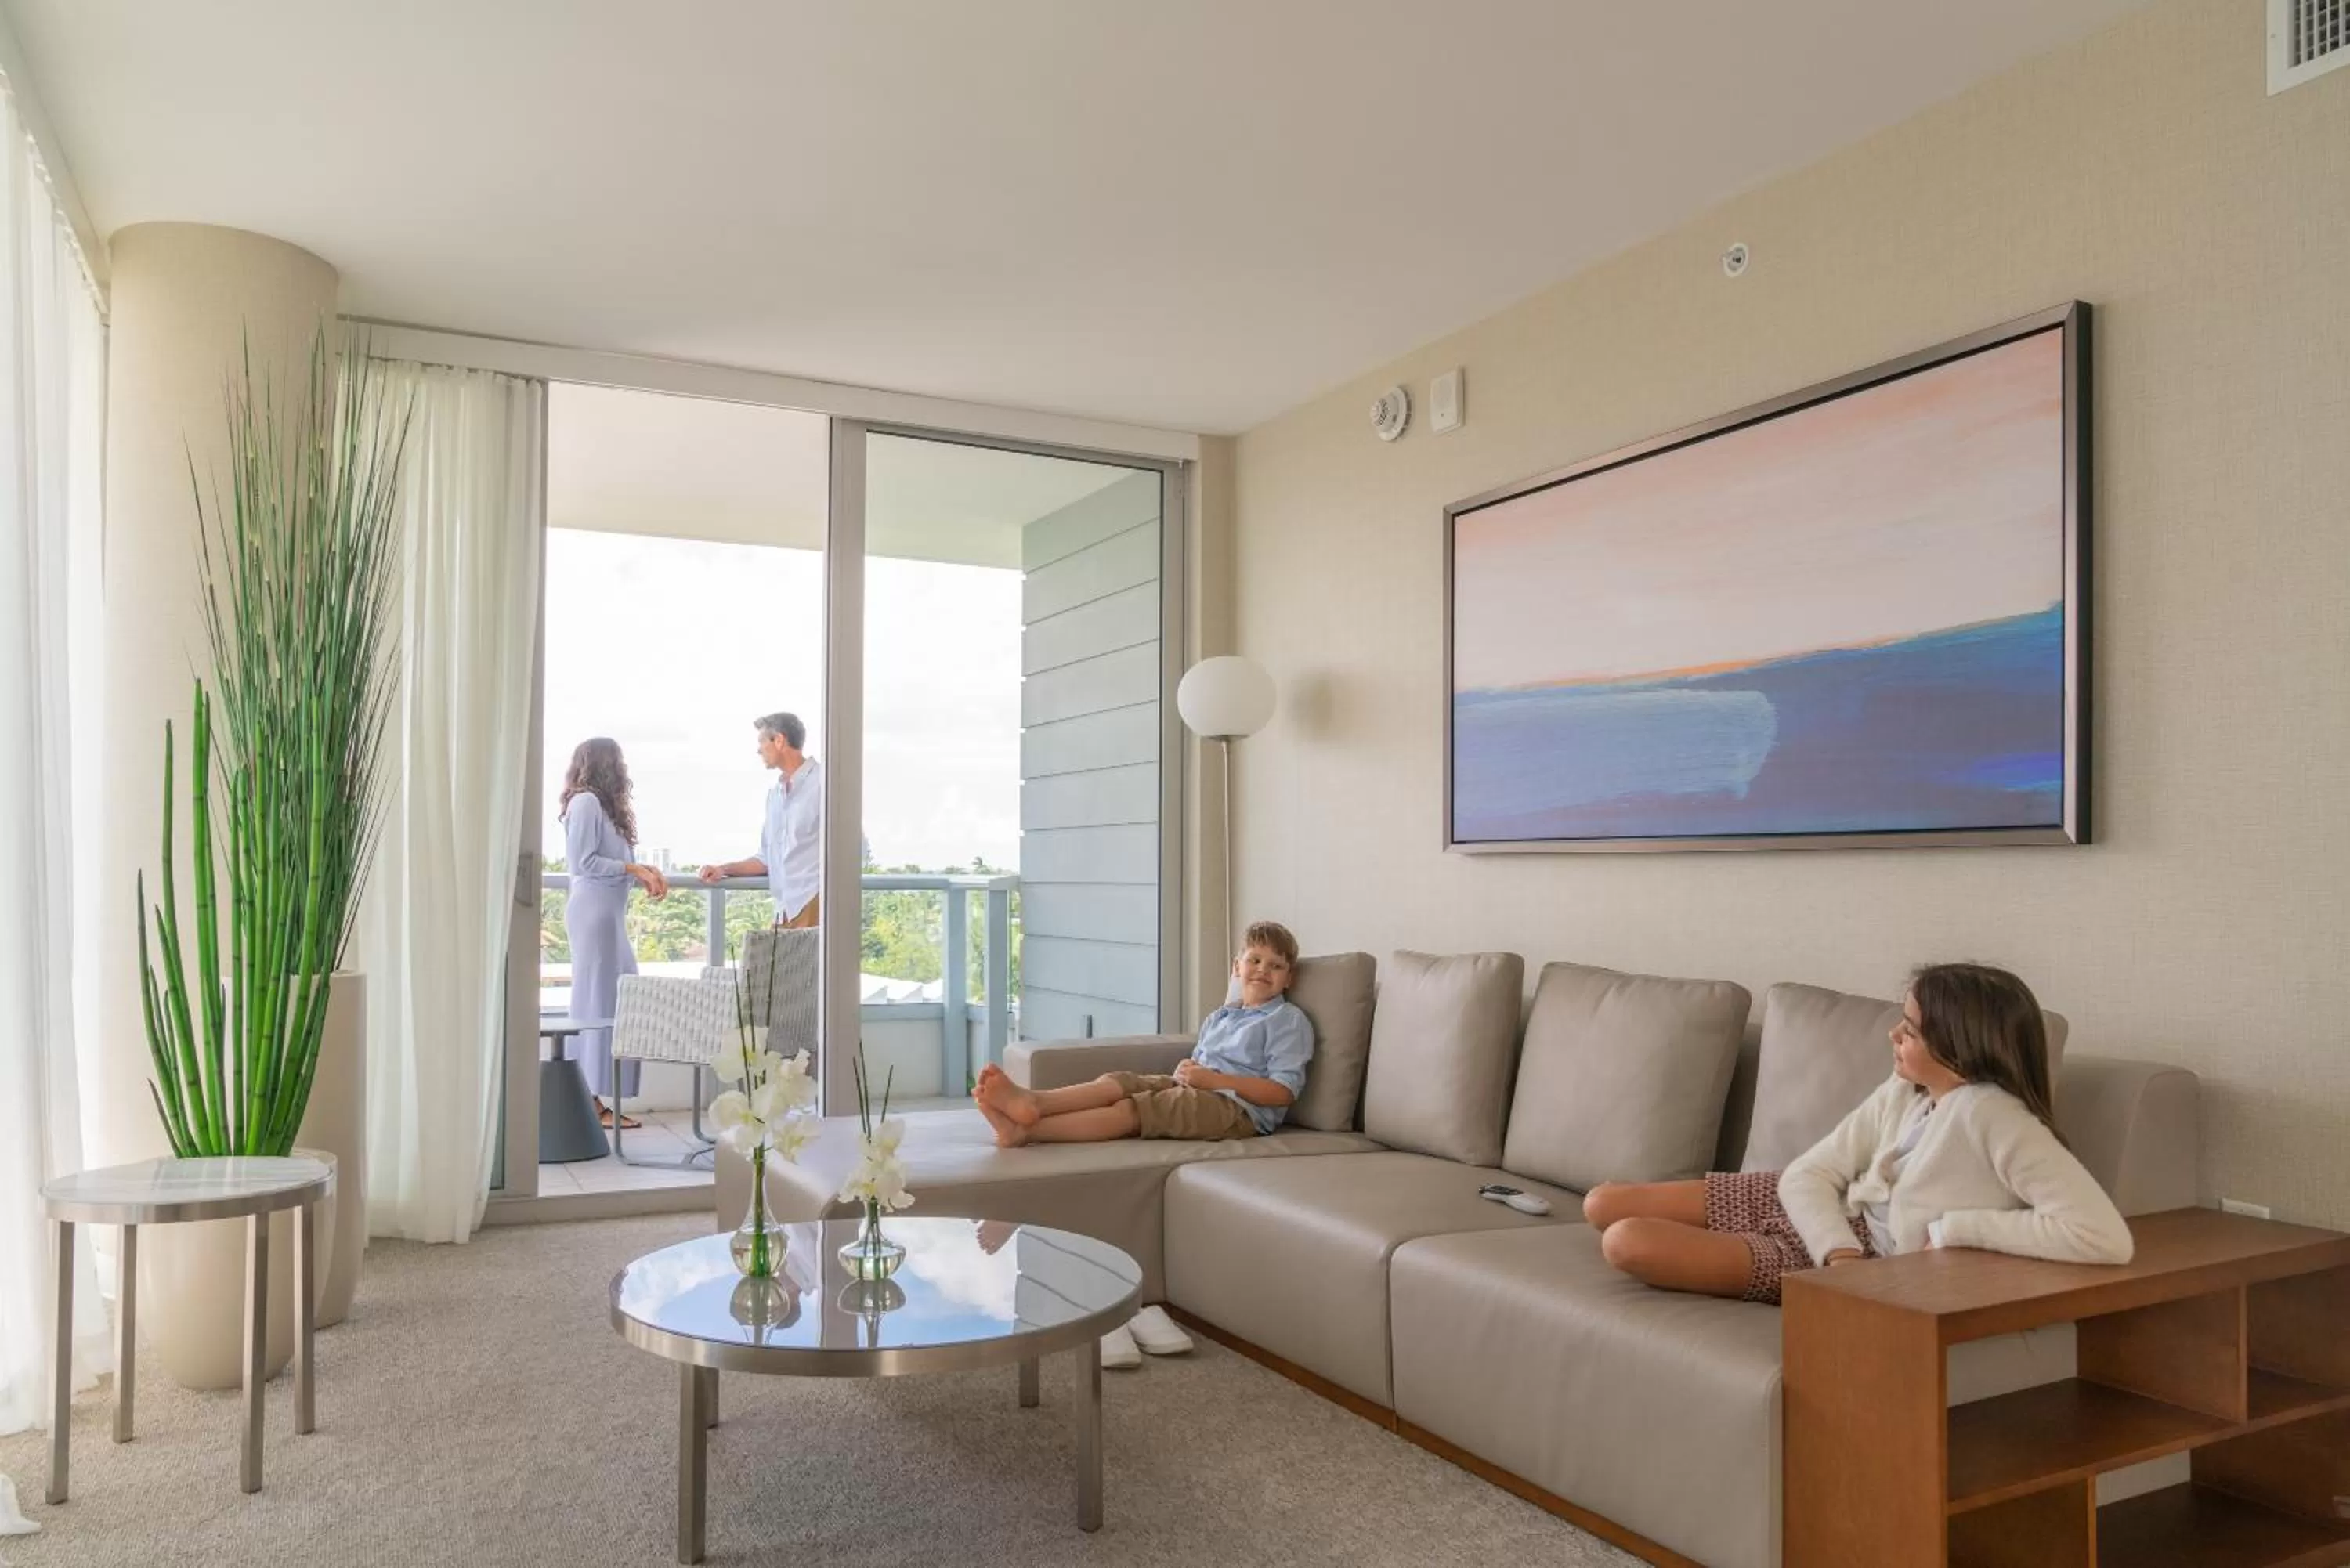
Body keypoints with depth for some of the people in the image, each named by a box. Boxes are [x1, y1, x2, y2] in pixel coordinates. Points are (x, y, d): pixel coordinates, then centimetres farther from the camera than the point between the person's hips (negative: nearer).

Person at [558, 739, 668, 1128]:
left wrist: (643, 871, 1)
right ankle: (592, 1102, -3)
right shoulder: (586, 802, -8)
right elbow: (582, 862, -14)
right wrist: (632, 869, -12)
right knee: (598, 1002, -7)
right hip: (593, 914, -9)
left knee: (618, 1002, 7)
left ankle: (600, 1098, 11)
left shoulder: (603, 804, 19)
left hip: (610, 914, 9)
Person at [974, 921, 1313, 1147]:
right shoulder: (1218, 1018, 26)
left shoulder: (1289, 1020, 2)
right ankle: (1031, 1102, -44)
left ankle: (1025, 1131, -40)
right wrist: (1187, 1072, 2)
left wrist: (1213, 1079, -14)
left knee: (1135, 1108, -27)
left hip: (1240, 1109, -7)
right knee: (1117, 1082, -19)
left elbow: (1283, 1092, -8)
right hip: (1196, 1092, 7)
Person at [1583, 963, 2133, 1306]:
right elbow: (1809, 1174, -4)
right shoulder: (1901, 1094, -3)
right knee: (1604, 1205, 2)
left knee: (1629, 1243, -22)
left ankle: (1741, 1266, 8)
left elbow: (2106, 1237, -37)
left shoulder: (1993, 1115, -26)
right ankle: (1733, 1255, 24)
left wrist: (1955, 1227, -28)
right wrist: (1841, 1255, -25)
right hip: (1822, 1220, 7)